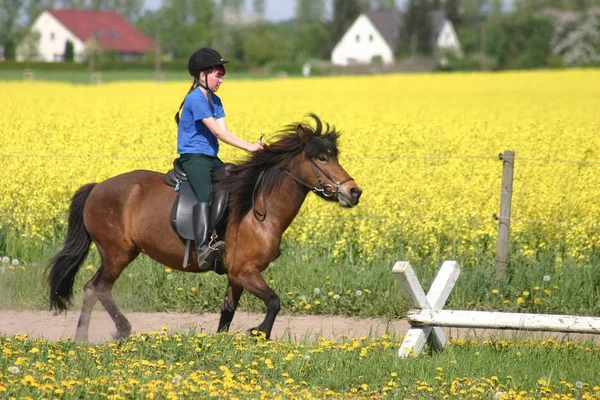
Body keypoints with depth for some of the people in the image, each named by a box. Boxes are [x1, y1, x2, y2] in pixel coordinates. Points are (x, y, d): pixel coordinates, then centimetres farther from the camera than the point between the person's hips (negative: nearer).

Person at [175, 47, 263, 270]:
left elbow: (223, 131, 4)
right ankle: (203, 248, -48)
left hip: (211, 158, 10)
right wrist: (249, 147, -20)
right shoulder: (196, 99, -13)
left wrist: (252, 146, -13)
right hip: (193, 157, -10)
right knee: (205, 194, -32)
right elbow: (218, 132, -19)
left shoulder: (215, 101, 16)